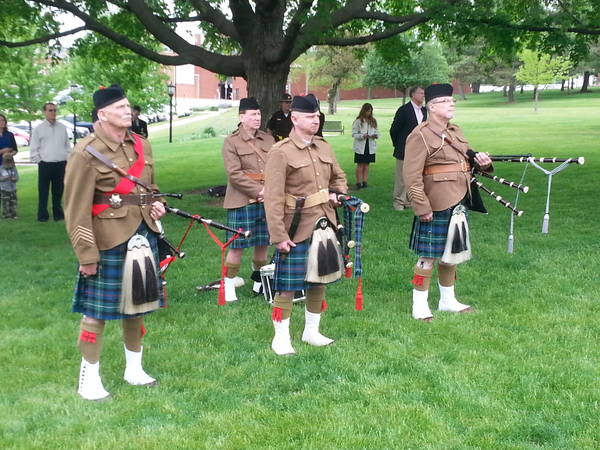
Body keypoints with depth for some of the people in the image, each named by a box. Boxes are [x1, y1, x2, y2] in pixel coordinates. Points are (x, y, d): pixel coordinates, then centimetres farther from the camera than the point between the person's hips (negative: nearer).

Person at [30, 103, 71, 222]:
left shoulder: (62, 127, 9)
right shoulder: (39, 128, 0)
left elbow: (67, 145, 14)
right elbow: (33, 149, 1)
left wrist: (67, 160, 7)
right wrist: (39, 161, -4)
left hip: (61, 164, 3)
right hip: (45, 165, -3)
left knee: (58, 191, 10)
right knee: (43, 192, 0)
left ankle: (58, 213, 19)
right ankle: (42, 215, 6)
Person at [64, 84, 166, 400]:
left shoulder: (141, 145, 8)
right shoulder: (86, 153, -14)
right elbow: (77, 209, -15)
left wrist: (155, 205, 2)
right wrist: (87, 255, -16)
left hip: (143, 236, 7)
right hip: (108, 241, -7)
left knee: (137, 303, 16)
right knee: (97, 310, 3)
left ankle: (134, 369, 32)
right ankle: (89, 379, 17)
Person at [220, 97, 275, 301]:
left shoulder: (268, 139, 12)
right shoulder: (231, 142, -3)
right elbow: (234, 174, -12)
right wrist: (259, 191, -15)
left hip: (267, 201, 5)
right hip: (242, 202, -5)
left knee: (263, 244, 12)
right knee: (237, 246, 0)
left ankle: (259, 283, 28)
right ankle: (229, 286, 13)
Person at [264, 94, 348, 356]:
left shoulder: (324, 148, 9)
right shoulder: (280, 153, -12)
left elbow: (339, 177, 25)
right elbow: (273, 198, -16)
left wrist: (337, 194, 3)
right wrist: (279, 235, -20)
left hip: (324, 226, 7)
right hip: (296, 231, -7)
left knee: (319, 281, 16)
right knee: (287, 286, 2)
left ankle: (312, 331, 31)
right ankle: (281, 338, 15)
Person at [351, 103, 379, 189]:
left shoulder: (373, 121, 9)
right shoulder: (358, 121, -4)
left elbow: (376, 132, 13)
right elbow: (354, 134, -6)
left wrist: (375, 135, -10)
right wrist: (362, 136, -22)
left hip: (370, 146, 4)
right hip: (360, 146, -4)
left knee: (366, 164, 7)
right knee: (360, 165, -2)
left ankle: (364, 181, 12)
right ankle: (358, 182, 2)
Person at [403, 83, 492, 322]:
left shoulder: (455, 131, 15)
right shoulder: (420, 136, -13)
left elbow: (467, 160, 26)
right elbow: (412, 177, -18)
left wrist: (482, 162, 2)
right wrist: (422, 208, -21)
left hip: (458, 204, 9)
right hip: (435, 208, -8)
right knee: (428, 257, 0)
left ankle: (448, 300, 32)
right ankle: (419, 306, 11)